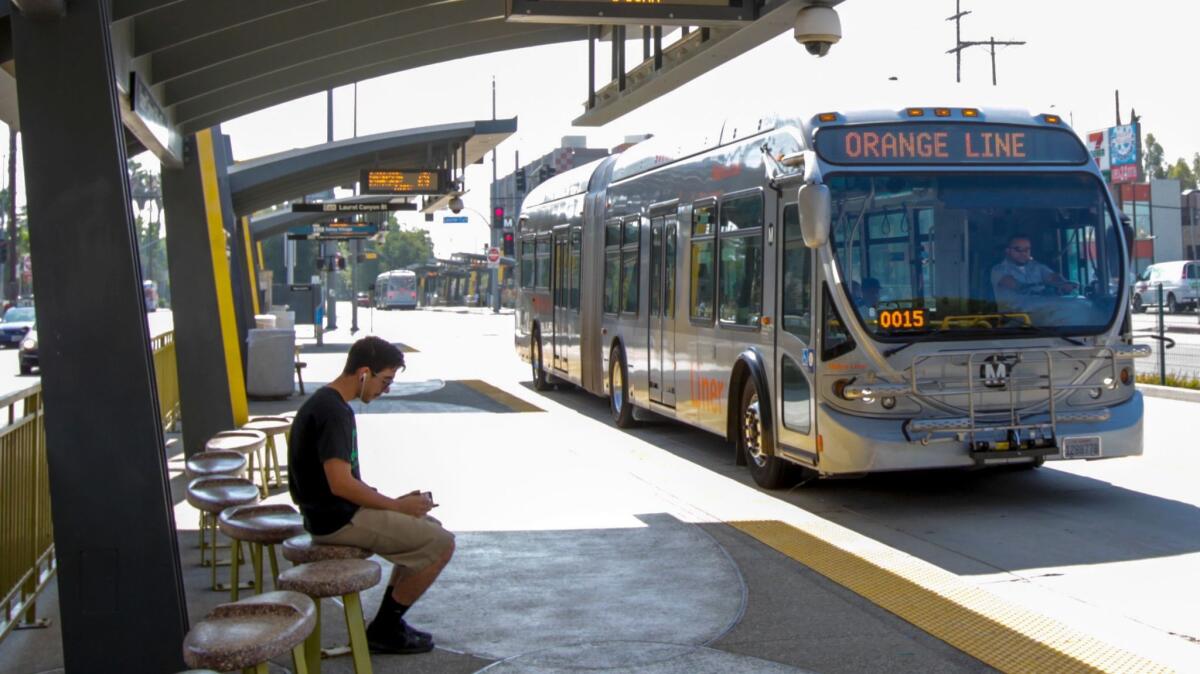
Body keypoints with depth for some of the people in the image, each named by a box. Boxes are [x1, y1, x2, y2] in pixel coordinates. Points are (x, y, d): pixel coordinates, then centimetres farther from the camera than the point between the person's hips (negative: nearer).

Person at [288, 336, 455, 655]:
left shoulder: (327, 403, 12)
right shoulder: (333, 412, -21)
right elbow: (340, 483, -28)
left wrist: (394, 502, 8)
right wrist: (397, 506, -16)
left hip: (337, 512, 11)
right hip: (338, 520, -11)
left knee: (428, 527, 21)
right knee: (441, 543, -9)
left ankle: (388, 622, 19)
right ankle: (383, 629, 2)